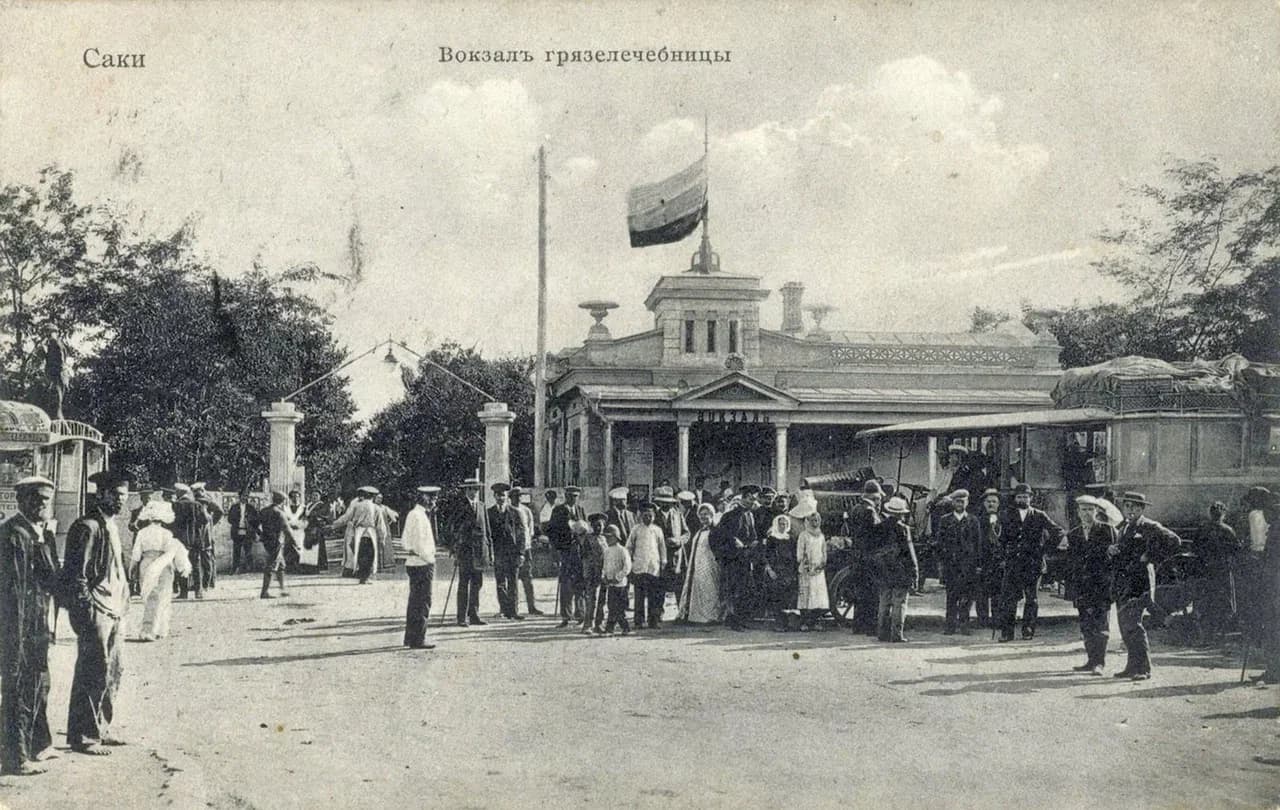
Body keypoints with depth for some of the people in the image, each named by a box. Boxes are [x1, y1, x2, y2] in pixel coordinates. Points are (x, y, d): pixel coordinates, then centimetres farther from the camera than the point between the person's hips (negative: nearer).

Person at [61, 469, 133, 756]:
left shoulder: (112, 525, 15)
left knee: (112, 673, 14)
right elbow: (76, 575, -16)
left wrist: (122, 601, 15)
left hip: (113, 612, 9)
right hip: (94, 611, -9)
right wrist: (86, 610, -17)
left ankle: (101, 729, 24)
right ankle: (82, 737, 2)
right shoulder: (87, 527, -14)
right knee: (93, 674, -6)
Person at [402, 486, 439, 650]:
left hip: (413, 562, 10)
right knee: (423, 602, -7)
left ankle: (410, 638, 24)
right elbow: (420, 543, -21)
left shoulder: (412, 514, 15)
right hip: (422, 563, -10)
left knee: (415, 601, 16)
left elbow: (404, 539, 20)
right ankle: (417, 640, -6)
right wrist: (430, 559, -12)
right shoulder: (418, 516, -16)